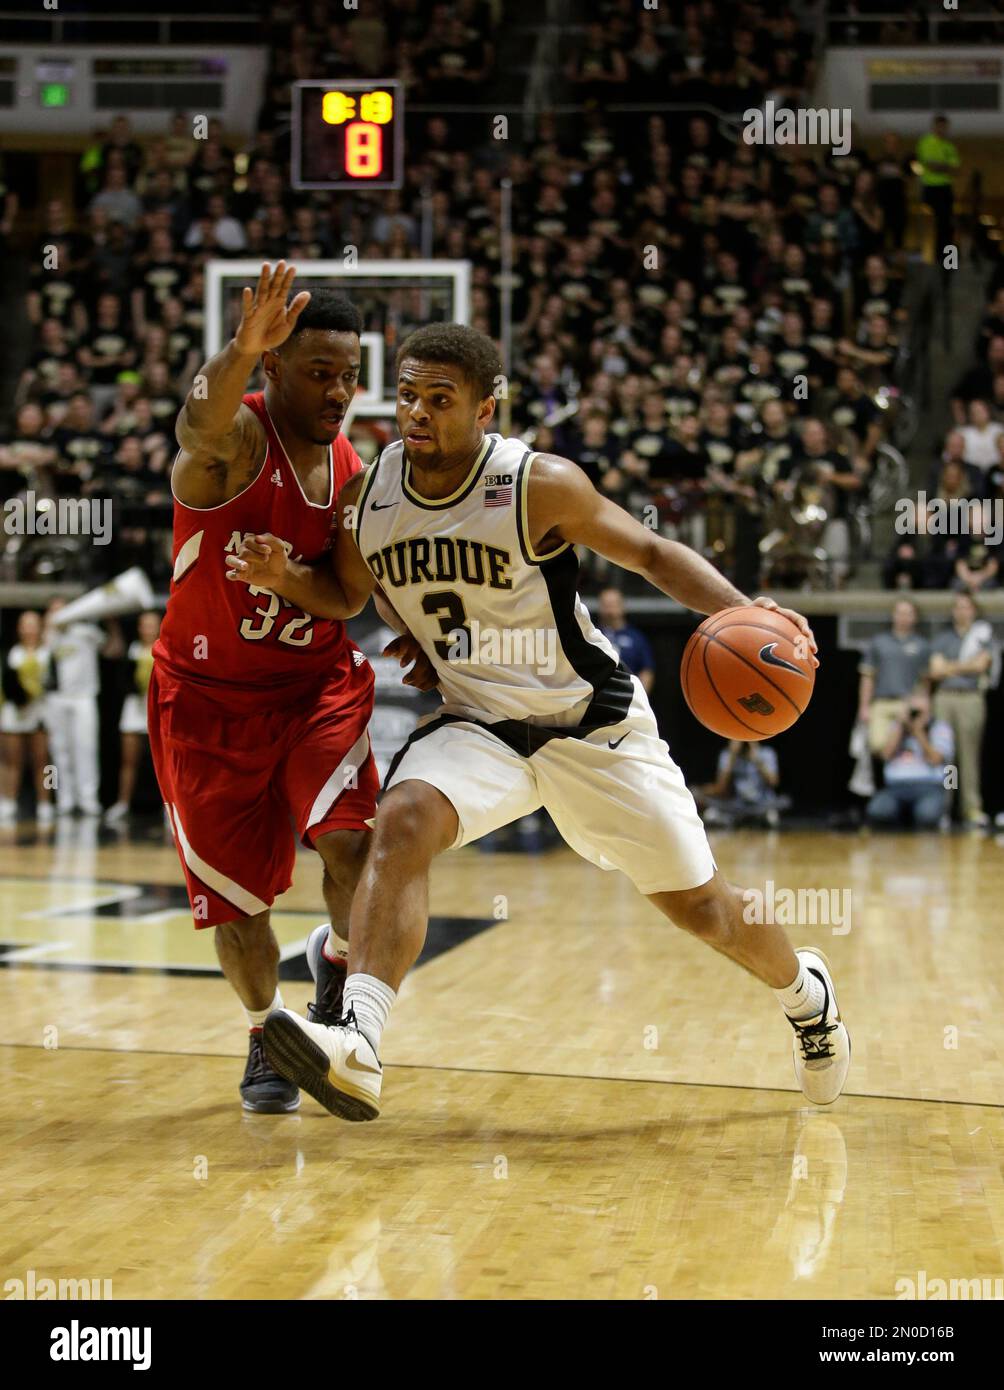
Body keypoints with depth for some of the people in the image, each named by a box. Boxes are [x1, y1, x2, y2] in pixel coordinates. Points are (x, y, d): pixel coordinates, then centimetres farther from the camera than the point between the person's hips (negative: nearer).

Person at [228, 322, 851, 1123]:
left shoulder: (540, 486, -20)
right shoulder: (366, 492, -8)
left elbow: (651, 553, -8)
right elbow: (347, 595, 10)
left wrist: (740, 609, -24)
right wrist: (286, 579, -12)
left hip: (593, 721, -3)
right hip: (478, 723, 3)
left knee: (698, 905, 8)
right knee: (405, 820, -29)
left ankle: (805, 990, 40)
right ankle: (356, 1045, -36)